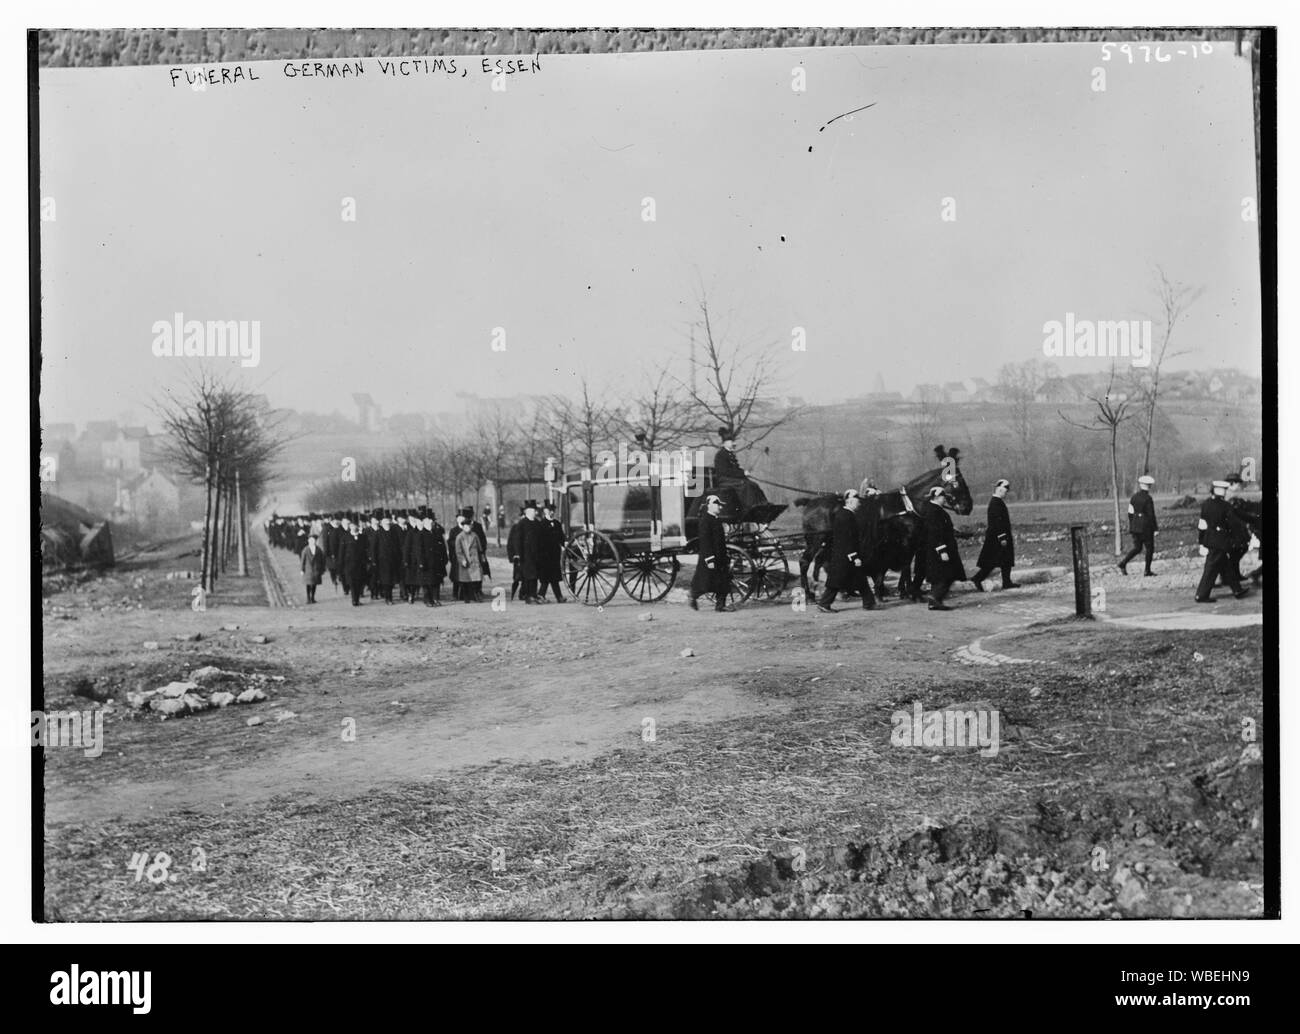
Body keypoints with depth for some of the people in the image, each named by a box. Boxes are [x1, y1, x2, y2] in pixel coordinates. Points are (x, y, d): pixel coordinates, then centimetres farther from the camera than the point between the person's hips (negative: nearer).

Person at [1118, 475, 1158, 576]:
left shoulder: (1134, 497, 6)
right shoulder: (1148, 499, -14)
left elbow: (1130, 513, 9)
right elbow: (1151, 515, -14)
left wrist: (1131, 526, 17)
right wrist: (1155, 529, -9)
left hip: (1135, 526, 6)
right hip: (1146, 527, -6)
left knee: (1137, 548, 13)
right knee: (1149, 548, 6)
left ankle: (1123, 563, -3)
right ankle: (1147, 571, 7)